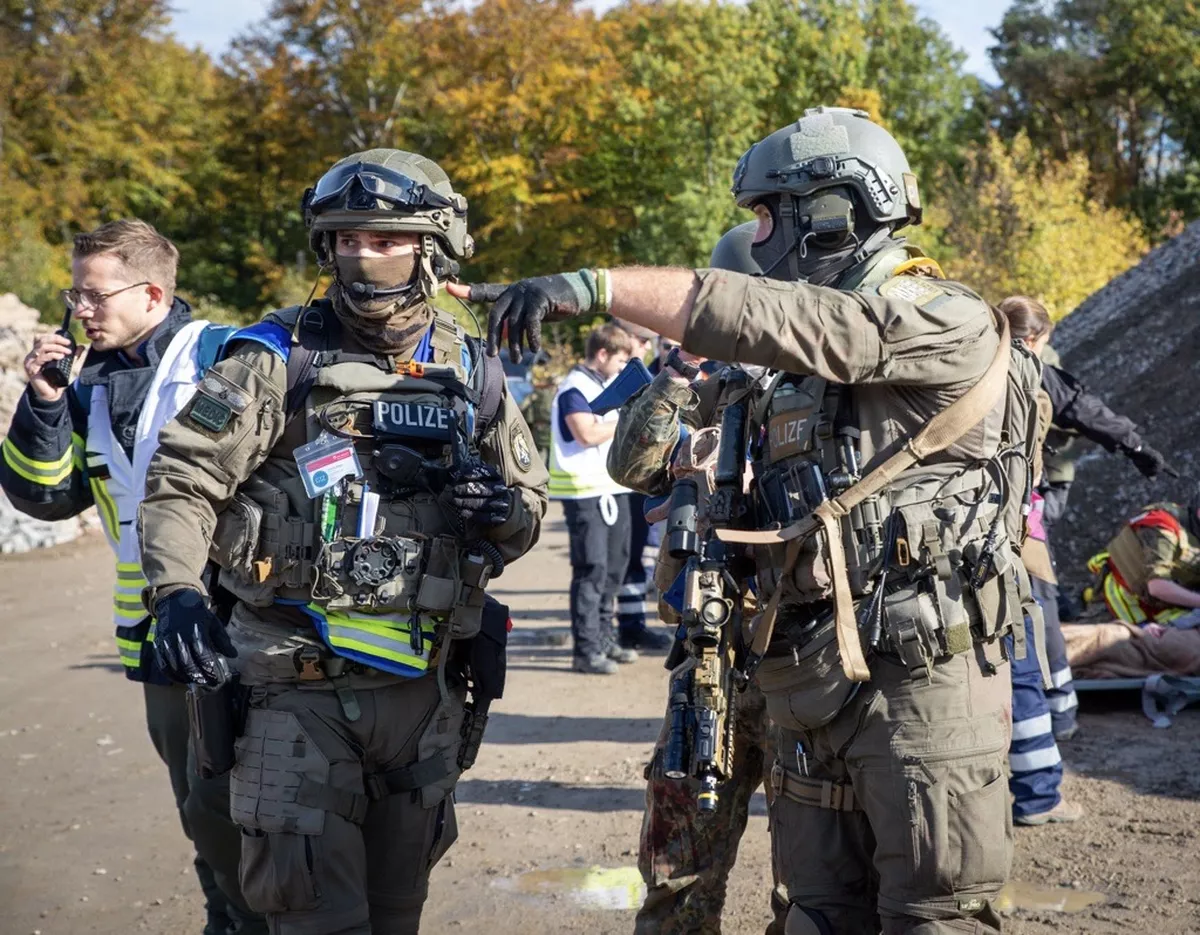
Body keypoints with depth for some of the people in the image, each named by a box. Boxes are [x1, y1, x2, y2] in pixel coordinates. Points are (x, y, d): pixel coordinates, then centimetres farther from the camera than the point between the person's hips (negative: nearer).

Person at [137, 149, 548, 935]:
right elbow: (182, 481, -7)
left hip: (424, 685, 4)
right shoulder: (279, 359, -4)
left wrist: (504, 509, -8)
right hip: (300, 683, -4)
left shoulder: (472, 376, 7)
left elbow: (532, 508, 16)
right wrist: (177, 591, -24)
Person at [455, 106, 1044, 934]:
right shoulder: (815, 361, 17)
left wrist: (598, 286, -23)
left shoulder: (944, 325, -9)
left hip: (923, 678, -8)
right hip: (813, 680, 8)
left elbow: (761, 317, -21)